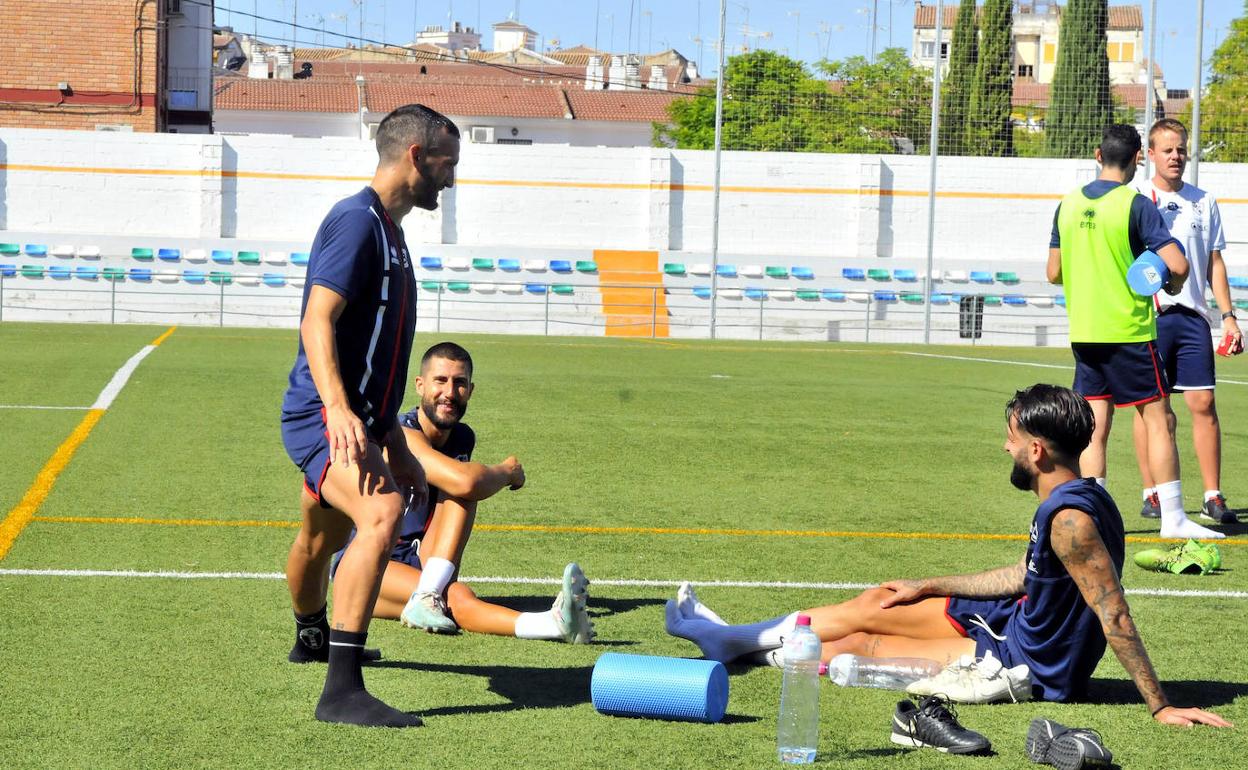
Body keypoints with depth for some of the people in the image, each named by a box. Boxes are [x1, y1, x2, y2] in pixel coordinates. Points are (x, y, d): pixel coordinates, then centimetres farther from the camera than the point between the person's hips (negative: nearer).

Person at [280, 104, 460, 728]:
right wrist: (340, 411, -35)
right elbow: (317, 322, -23)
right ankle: (341, 690, -35)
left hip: (356, 420, 10)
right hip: (323, 416, -10)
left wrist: (394, 442, 28)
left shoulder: (387, 230, 19)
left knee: (324, 538, 28)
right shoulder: (356, 220, -13)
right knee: (381, 515, -30)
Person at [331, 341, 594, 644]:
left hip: (422, 562, 8)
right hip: (363, 568, -8)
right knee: (457, 598, -36)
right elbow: (467, 482, -32)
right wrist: (507, 472, -12)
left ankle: (427, 596, -35)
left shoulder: (463, 438, 10)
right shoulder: (403, 435, -19)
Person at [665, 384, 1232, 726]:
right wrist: (931, 588, 20)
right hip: (1020, 623, 9)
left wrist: (1161, 707, -32)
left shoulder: (1071, 519, -31)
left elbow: (1116, 616, -31)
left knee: (859, 645, -2)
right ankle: (733, 640, 30)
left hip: (1028, 663, -9)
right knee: (878, 604, 15)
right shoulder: (1075, 499, 0)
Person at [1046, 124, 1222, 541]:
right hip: (1128, 331, -5)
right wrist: (1172, 286, 4)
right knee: (1159, 420, 2)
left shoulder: (1069, 204, 6)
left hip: (1082, 333, 6)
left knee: (1095, 426, 9)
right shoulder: (1136, 205, -11)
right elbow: (1178, 265, -17)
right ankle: (1173, 517, 2)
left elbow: (1054, 272, 13)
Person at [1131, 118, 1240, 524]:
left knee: (1203, 404, -2)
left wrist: (1228, 315, 8)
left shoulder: (1203, 202, 12)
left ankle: (1213, 496, 2)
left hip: (1193, 316, 2)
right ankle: (1151, 494, 9)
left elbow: (1214, 262, 14)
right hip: (1149, 317, -2)